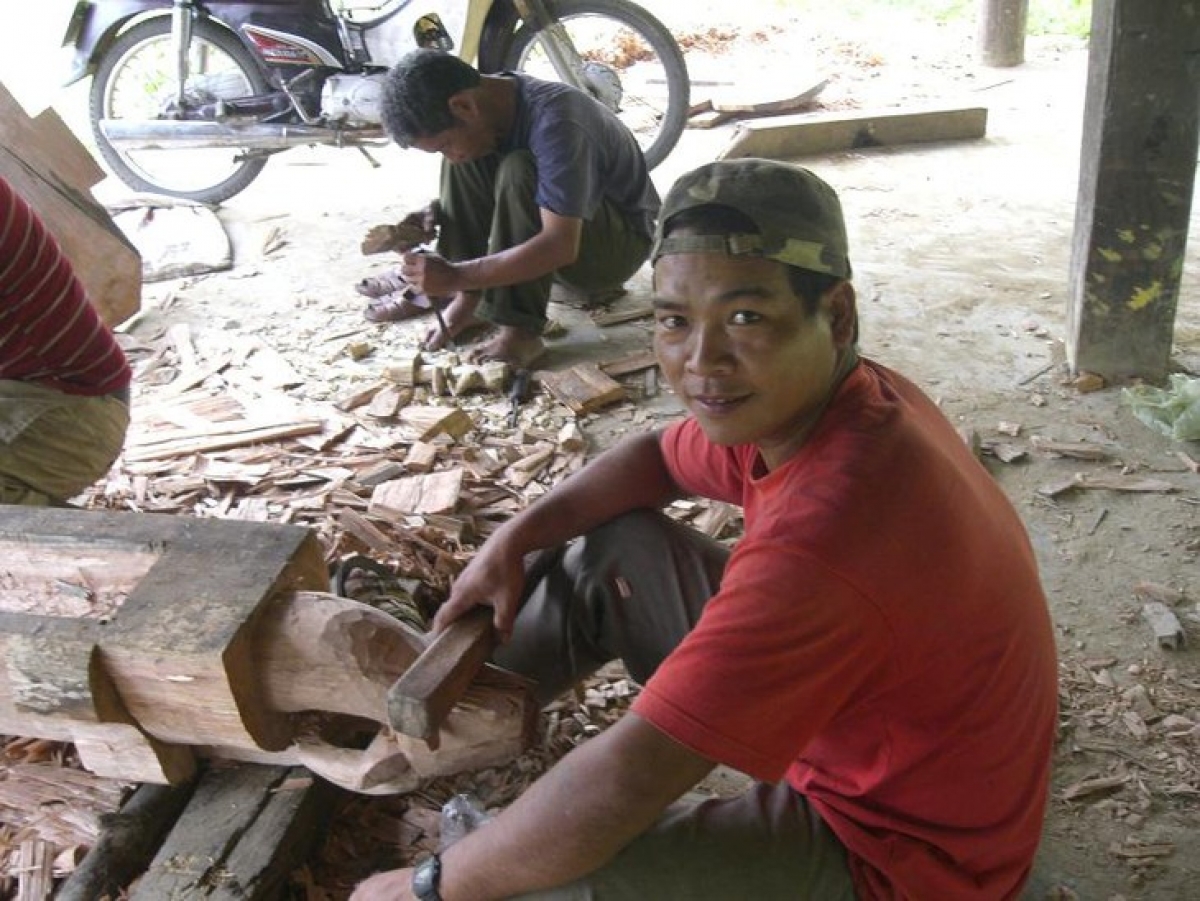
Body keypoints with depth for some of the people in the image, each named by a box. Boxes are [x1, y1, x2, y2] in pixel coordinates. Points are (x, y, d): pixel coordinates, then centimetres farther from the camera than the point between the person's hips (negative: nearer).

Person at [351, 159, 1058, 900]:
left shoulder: (823, 541, -39)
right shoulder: (798, 403, -10)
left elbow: (619, 786, -36)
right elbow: (657, 458, 10)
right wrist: (514, 540, -3)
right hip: (853, 730, 9)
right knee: (609, 550, 10)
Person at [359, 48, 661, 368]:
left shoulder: (554, 121, -32)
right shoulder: (490, 108, -8)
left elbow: (560, 247, -37)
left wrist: (457, 276, -37)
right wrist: (437, 213, -13)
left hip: (620, 242, -7)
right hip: (549, 237, 8)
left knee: (519, 170, -32)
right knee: (465, 161, -9)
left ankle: (519, 330, -27)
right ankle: (468, 299, -11)